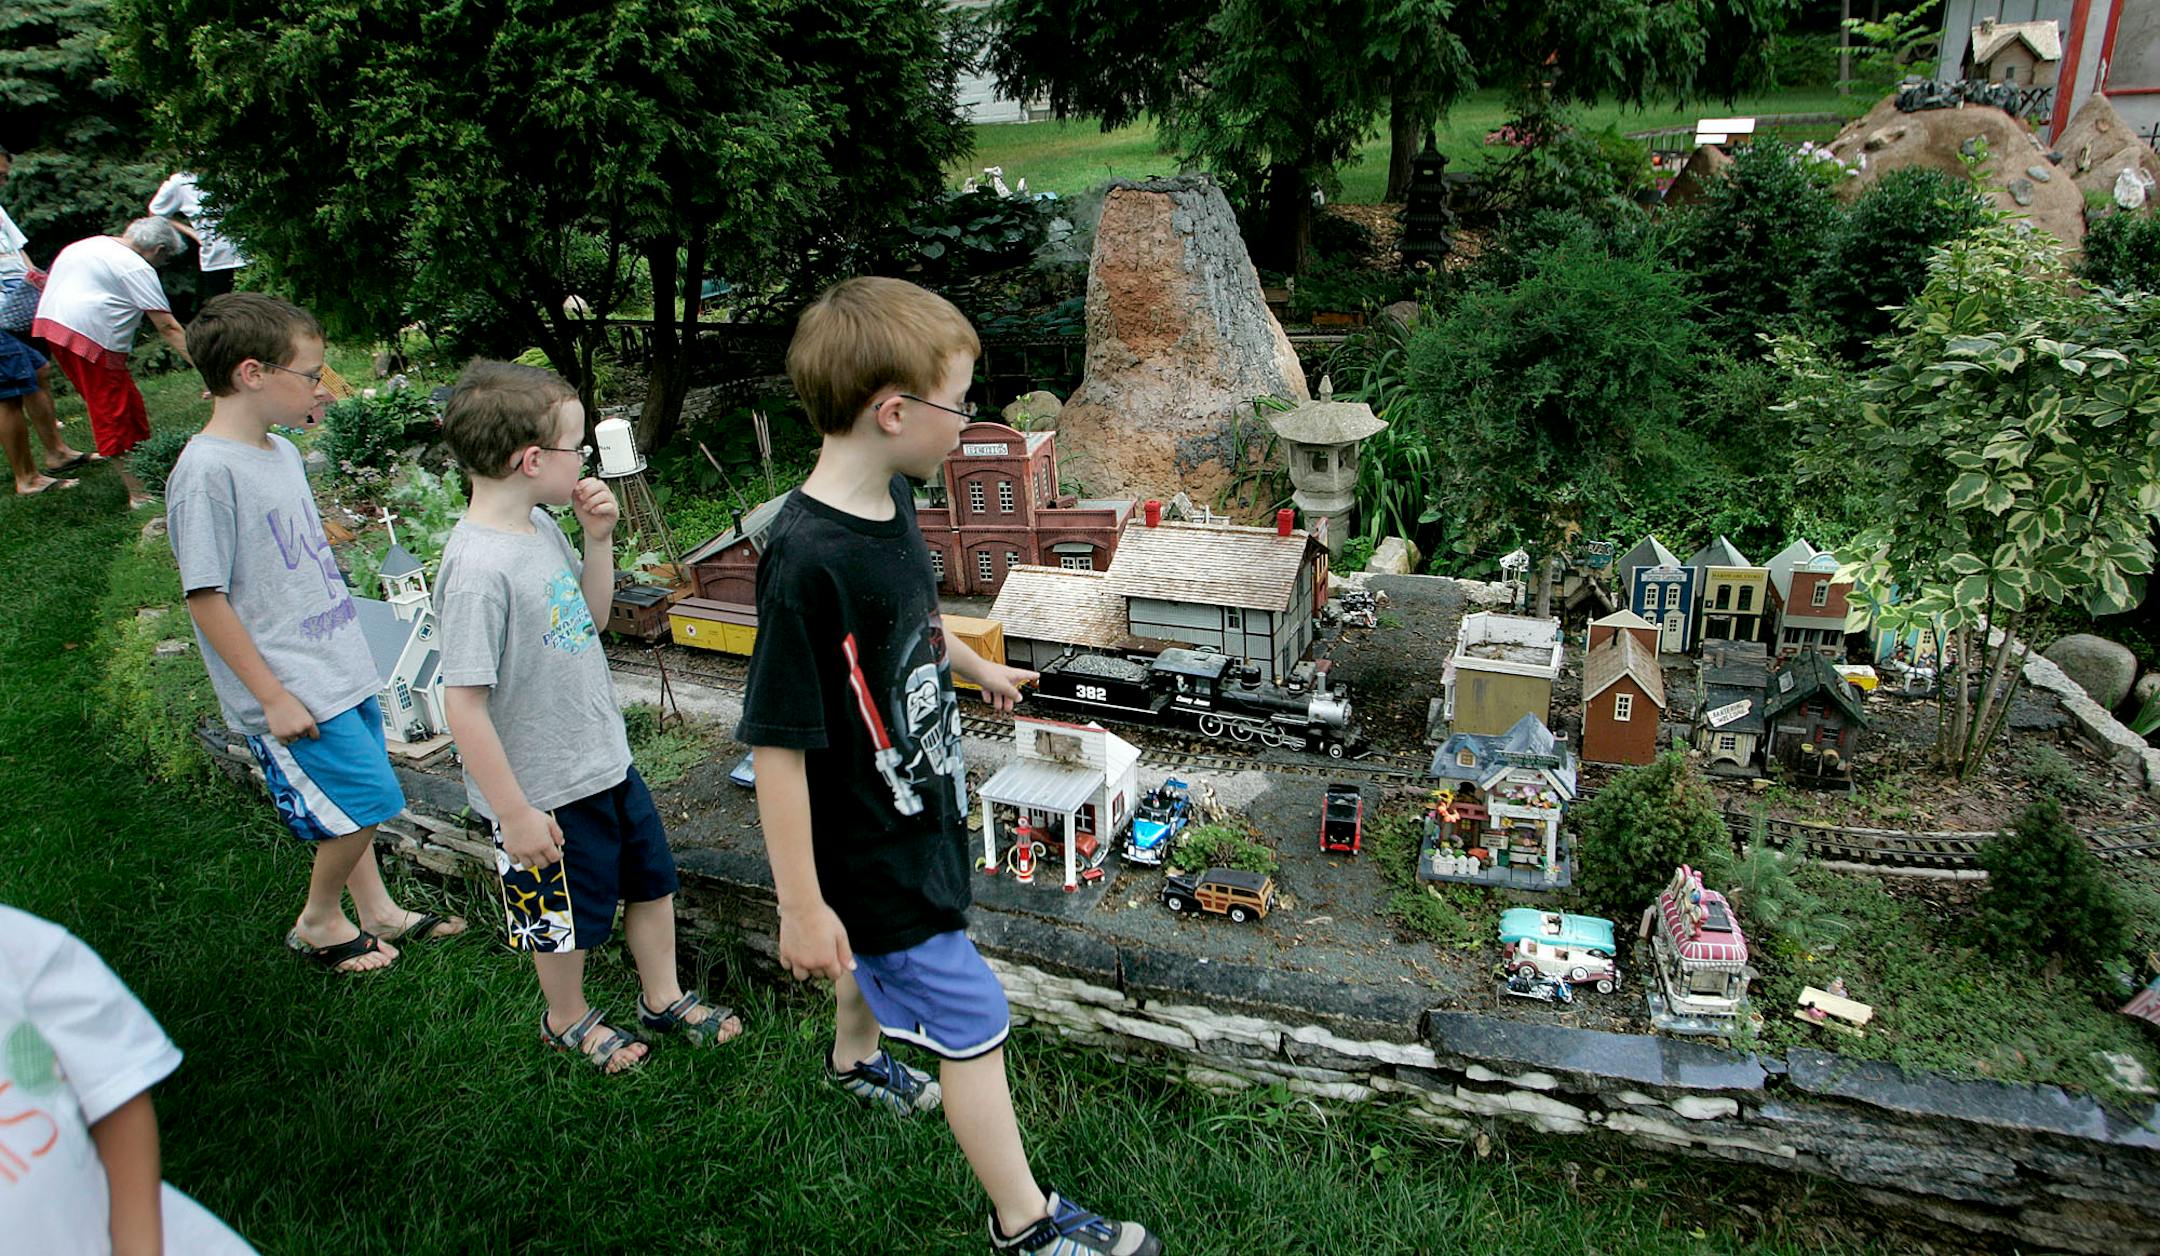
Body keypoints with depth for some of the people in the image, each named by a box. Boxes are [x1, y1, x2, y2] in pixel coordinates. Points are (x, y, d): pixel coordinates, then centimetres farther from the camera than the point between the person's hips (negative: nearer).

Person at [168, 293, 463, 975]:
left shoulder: (281, 450, 8)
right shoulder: (205, 471, -19)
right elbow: (206, 599, -19)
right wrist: (274, 696, -18)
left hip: (338, 669, 8)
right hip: (292, 690, -8)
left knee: (352, 805, 18)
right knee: (368, 800, -4)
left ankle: (376, 909, 34)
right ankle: (318, 923, 18)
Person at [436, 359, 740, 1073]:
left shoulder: (541, 526, -1)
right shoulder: (478, 567, -28)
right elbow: (464, 704, -26)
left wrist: (599, 541, -2)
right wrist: (514, 813, -21)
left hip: (607, 760, 8)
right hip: (546, 791, -8)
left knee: (651, 879, 22)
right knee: (567, 919, 15)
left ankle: (664, 998, 44)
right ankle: (567, 1021, 43)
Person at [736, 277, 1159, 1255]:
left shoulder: (889, 499, -6)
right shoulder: (806, 559, -33)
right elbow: (777, 742, -28)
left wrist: (978, 667, 32)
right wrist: (801, 905, -22)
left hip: (912, 802, 9)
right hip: (865, 845, -9)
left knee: (881, 950, 33)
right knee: (970, 1022, 4)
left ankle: (855, 1059, 63)